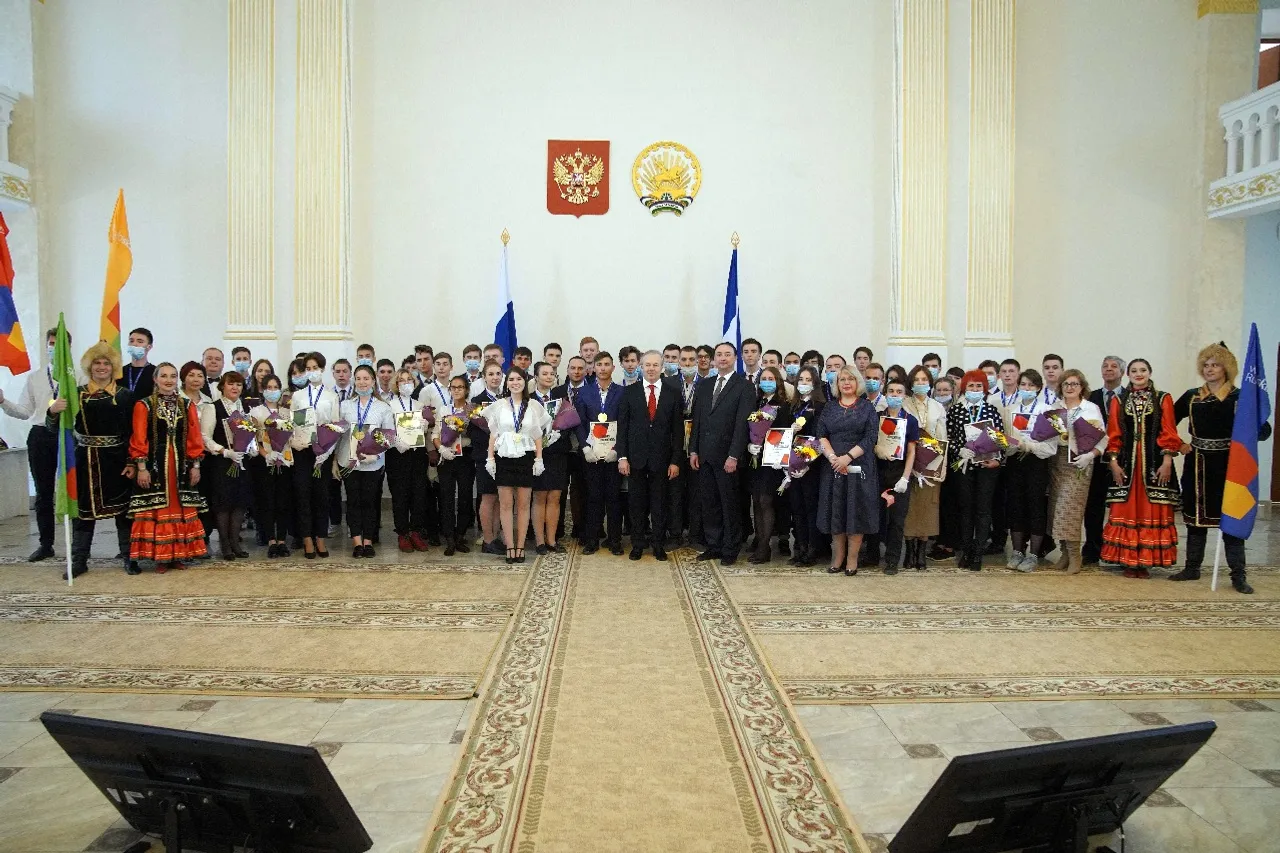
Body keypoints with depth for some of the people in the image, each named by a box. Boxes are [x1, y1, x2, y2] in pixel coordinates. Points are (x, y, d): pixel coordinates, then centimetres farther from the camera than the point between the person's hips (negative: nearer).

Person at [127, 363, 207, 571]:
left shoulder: (187, 405, 8)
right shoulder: (144, 405, -1)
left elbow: (194, 438, 7)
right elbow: (139, 439, -5)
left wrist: (195, 465, 3)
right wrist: (141, 467, -10)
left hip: (181, 464, 3)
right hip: (154, 464, -3)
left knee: (181, 509, 5)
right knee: (156, 510, -1)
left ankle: (178, 555, 14)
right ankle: (160, 557, 6)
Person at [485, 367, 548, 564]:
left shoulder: (534, 405, 5)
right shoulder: (499, 405, 5)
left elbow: (538, 435, 6)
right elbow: (493, 435, 7)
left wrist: (539, 459, 0)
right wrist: (490, 459, 0)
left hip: (526, 459, 0)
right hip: (504, 458, 0)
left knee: (523, 504, 3)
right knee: (506, 504, 0)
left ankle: (520, 547, 9)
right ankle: (509, 547, 6)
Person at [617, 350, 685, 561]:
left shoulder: (673, 392, 2)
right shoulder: (630, 392, 2)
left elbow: (678, 428, 1)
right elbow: (622, 426, 2)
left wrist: (676, 460, -4)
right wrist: (622, 457, -5)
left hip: (662, 457, 0)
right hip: (636, 455, 0)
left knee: (660, 502, 7)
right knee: (637, 502, 7)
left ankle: (657, 543, 19)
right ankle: (638, 543, 18)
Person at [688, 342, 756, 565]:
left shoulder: (745, 386, -4)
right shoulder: (704, 387, 14)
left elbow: (742, 423, -11)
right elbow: (696, 421, 14)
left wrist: (734, 456, -16)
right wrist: (693, 450, 6)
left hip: (727, 457, -5)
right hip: (705, 455, 5)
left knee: (730, 505, 3)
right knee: (709, 503, 9)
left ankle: (730, 550, 12)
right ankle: (713, 546, 19)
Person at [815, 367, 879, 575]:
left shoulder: (867, 407, 4)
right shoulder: (829, 407, 11)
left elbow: (870, 438, -6)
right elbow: (821, 435, 4)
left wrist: (848, 457, -16)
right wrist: (832, 456, -14)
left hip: (859, 467, -2)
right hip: (833, 467, 2)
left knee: (856, 512, 0)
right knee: (835, 512, 4)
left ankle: (852, 559, 7)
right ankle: (837, 557, 13)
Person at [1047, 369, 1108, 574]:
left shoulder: (1091, 409, 3)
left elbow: (1103, 438, 1)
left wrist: (1090, 455, -13)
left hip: (1079, 463, -3)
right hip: (1057, 461, 4)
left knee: (1071, 507, -10)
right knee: (1057, 507, 2)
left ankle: (1074, 555, -2)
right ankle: (1065, 552, 12)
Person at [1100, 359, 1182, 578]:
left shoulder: (1163, 399, 5)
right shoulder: (1118, 401, 10)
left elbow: (1168, 434, 0)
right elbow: (1113, 435, 6)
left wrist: (1167, 463, -7)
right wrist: (1113, 462, -2)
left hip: (1154, 463, -1)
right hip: (1126, 462, 1)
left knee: (1152, 512, 0)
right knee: (1126, 511, 0)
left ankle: (1147, 561, 7)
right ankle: (1129, 561, 8)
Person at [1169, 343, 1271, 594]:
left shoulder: (1238, 398, -4)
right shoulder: (1191, 397, 7)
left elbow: (1262, 431, -10)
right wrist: (1179, 445, 6)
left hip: (1227, 466, -3)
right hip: (1197, 465, 3)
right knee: (1196, 517, 9)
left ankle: (1238, 575, 5)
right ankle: (1192, 568, 19)